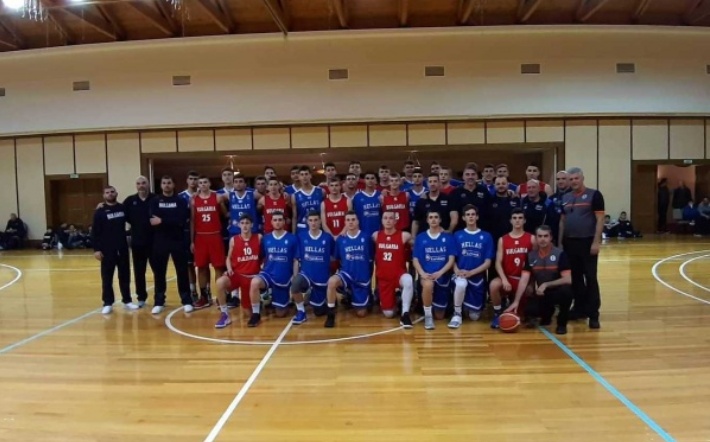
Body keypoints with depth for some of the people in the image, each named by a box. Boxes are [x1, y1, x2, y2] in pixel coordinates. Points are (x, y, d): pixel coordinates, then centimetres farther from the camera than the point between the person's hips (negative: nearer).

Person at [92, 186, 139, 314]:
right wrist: (96, 249, -9)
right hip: (107, 250, -2)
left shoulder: (123, 208, 4)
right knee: (107, 278, 3)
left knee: (125, 276, 10)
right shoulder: (100, 212, -3)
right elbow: (95, 232, -4)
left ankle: (127, 301, 20)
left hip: (122, 248, 3)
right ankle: (108, 304, 12)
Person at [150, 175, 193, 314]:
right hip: (160, 241, 1)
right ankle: (159, 302, 17)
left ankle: (187, 301, 12)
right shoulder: (155, 201, 6)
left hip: (178, 241, -1)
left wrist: (162, 221, -17)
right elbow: (152, 221, -8)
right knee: (159, 272, 7)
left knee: (182, 271, 3)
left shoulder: (181, 201, 2)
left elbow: (182, 220, -12)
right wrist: (172, 221, -16)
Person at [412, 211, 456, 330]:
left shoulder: (448, 237, 2)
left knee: (440, 316, 6)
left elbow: (451, 260, -3)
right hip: (426, 275, -1)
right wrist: (422, 274, -18)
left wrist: (440, 273, -19)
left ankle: (436, 308, 45)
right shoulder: (420, 238, 4)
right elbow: (415, 260, 0)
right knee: (428, 284, -40)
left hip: (443, 277, 1)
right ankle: (428, 316, -18)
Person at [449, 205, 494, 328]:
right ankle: (457, 314, -14)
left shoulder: (486, 236, 2)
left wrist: (470, 273, -16)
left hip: (477, 277, 1)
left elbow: (488, 263, -2)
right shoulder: (457, 235, 4)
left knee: (474, 316, 3)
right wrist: (457, 271, -18)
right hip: (461, 275, -1)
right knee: (461, 283, -39)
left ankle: (472, 308, 41)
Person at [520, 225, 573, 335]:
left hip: (557, 291, -2)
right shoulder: (531, 256, -4)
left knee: (566, 290, -37)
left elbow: (568, 280, -20)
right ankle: (547, 313, 15)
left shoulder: (560, 254, -14)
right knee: (529, 311, -25)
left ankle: (562, 323, -10)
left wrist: (546, 285, -28)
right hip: (540, 293, 3)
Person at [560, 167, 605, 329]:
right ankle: (579, 308, 23)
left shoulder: (594, 195, -4)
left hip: (587, 242, -5)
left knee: (590, 278, -3)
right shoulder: (565, 198, 12)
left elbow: (600, 220, -8)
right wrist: (560, 242, 11)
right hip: (570, 242, 5)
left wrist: (596, 241, -15)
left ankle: (593, 314, 2)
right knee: (575, 277, 11)